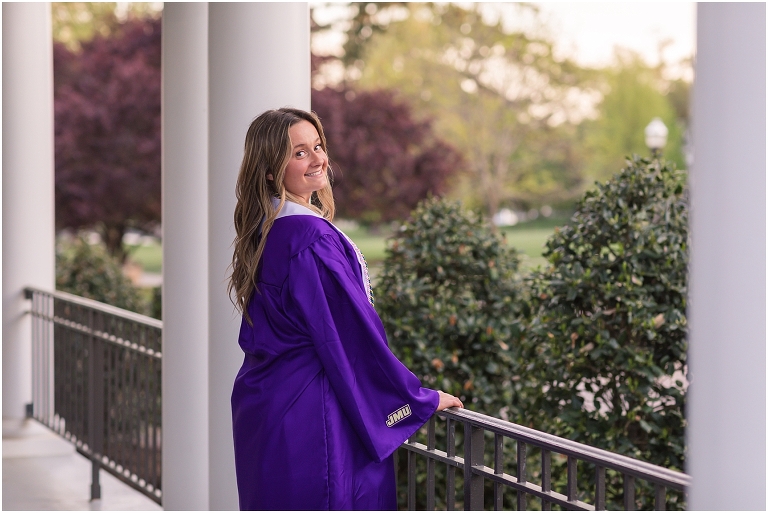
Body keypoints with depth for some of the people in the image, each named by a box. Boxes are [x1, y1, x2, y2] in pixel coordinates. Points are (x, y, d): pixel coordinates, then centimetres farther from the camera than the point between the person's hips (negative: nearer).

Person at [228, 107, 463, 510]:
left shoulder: (262, 233, 9)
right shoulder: (310, 236, -19)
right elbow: (355, 333, -18)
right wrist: (422, 398, -7)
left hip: (263, 405, 10)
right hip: (312, 417, -10)